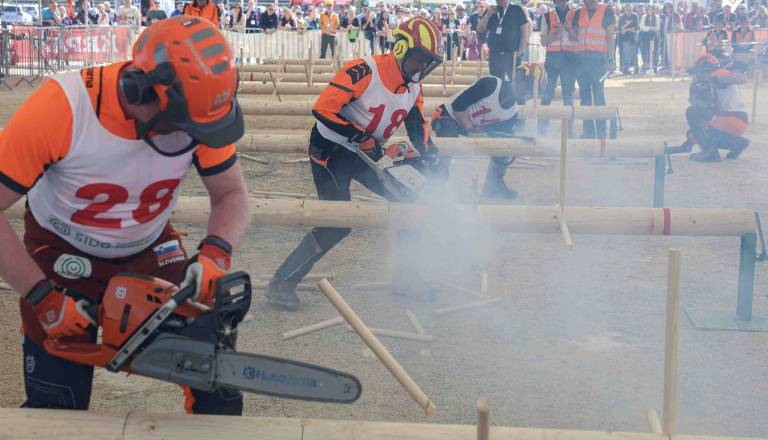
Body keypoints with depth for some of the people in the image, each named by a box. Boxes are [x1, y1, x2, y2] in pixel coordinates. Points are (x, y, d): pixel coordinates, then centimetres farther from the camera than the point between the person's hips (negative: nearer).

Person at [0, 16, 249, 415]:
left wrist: (216, 252, -29)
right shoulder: (59, 108, -33)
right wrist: (42, 297, -25)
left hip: (152, 250, 3)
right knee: (55, 409, 3)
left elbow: (231, 195, -9)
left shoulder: (198, 107, -23)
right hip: (63, 257, -2)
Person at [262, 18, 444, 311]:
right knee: (338, 222, -17)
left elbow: (418, 125, 11)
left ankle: (405, 278, 15)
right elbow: (323, 109, -27)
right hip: (331, 151, -8)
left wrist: (431, 157, -6)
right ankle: (281, 284, -5)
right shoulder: (363, 72, -24)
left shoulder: (413, 87, 1)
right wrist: (361, 138, -24)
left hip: (367, 154, 8)